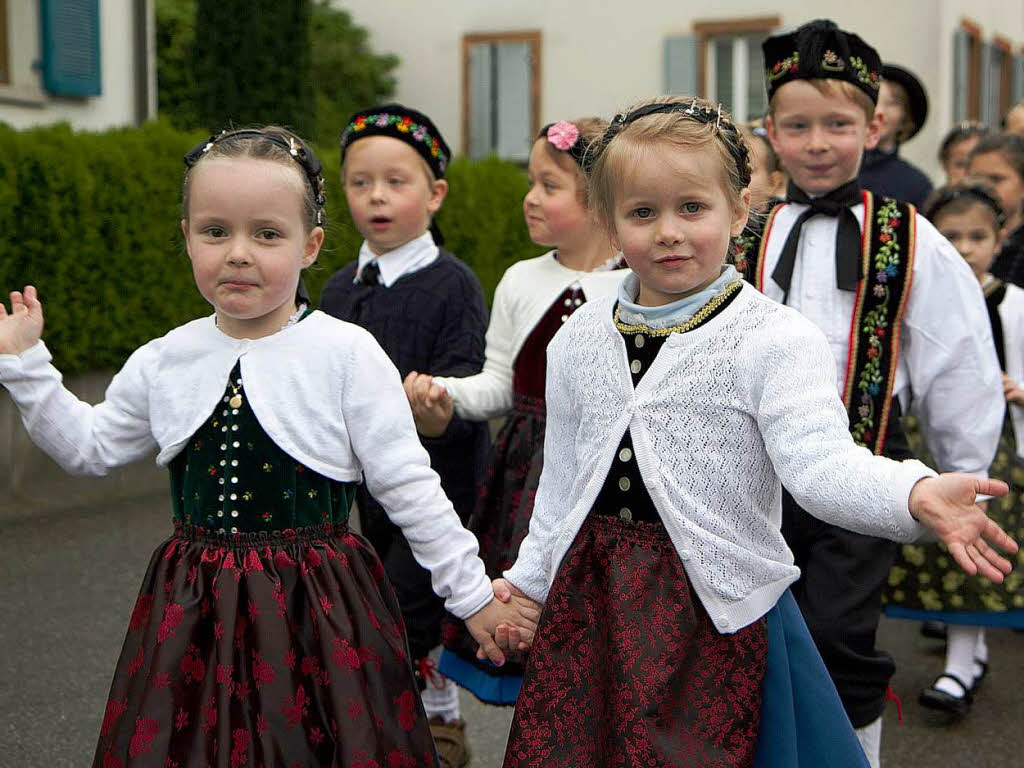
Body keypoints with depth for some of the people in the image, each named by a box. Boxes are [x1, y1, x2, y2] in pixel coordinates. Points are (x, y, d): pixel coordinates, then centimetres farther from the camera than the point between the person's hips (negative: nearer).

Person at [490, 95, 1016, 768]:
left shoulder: (775, 339, -11)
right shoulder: (578, 341, 5)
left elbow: (821, 463, -24)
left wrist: (915, 494, -42)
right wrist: (530, 579, 20)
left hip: (720, 613, -4)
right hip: (591, 608, 5)